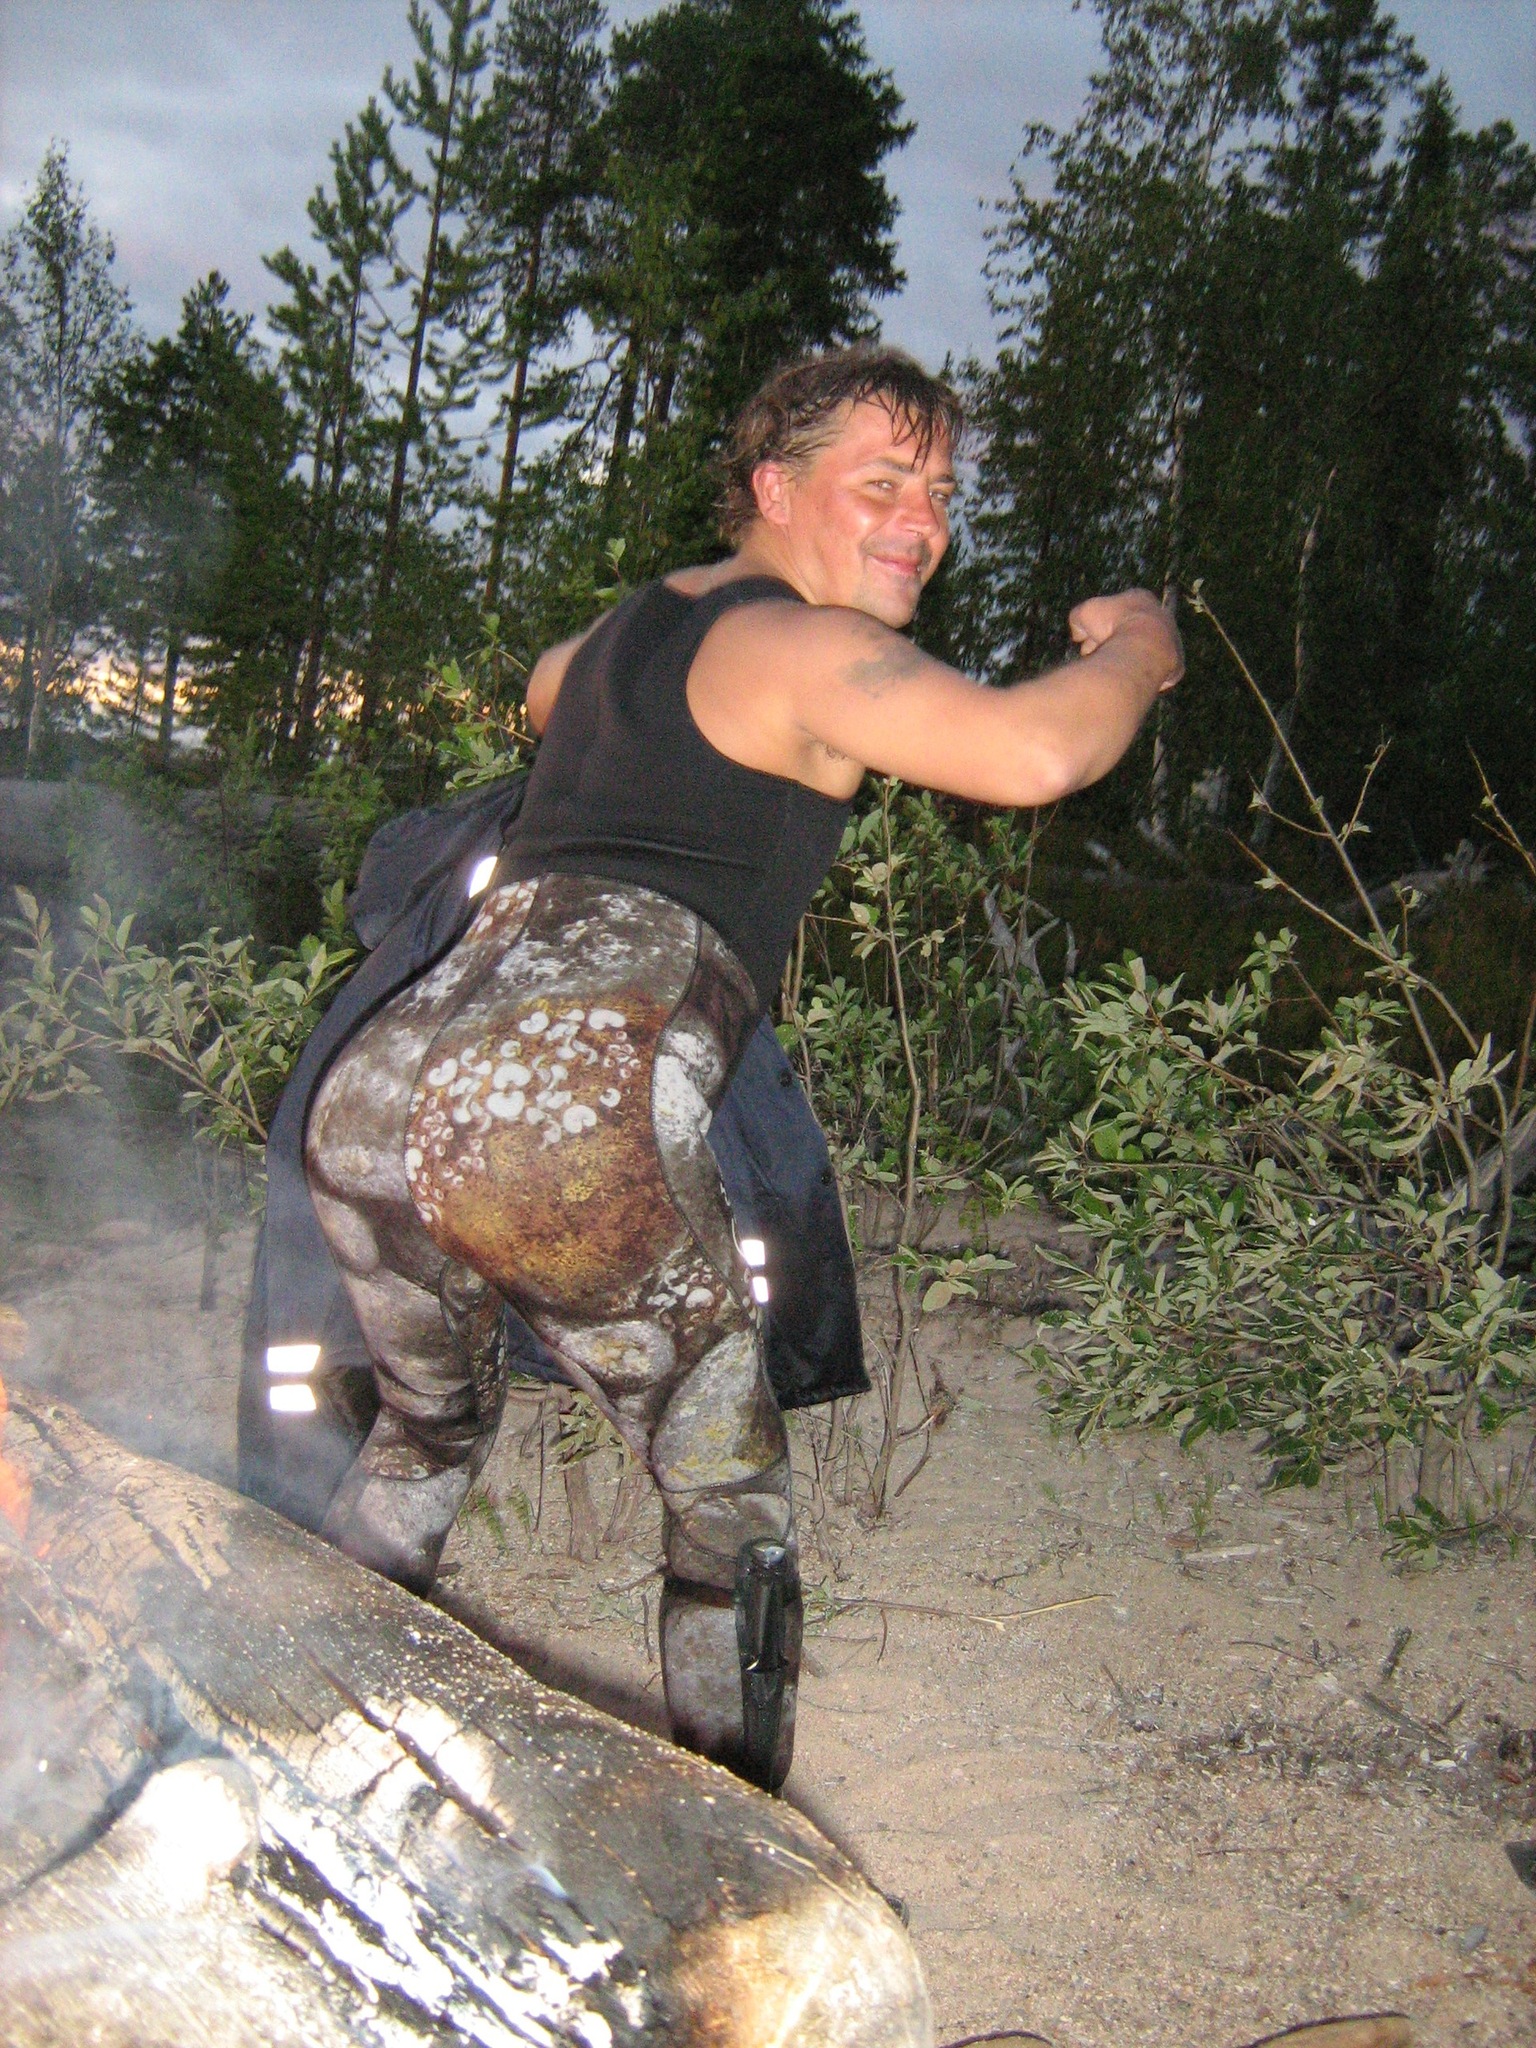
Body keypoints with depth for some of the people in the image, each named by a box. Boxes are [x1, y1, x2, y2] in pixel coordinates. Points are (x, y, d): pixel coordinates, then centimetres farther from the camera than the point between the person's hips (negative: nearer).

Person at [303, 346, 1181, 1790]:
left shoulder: (624, 627, 27)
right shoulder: (806, 651, 2)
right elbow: (1037, 755, -14)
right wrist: (1134, 651, 8)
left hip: (375, 1097, 8)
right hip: (571, 1123, -8)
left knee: (426, 1430, 33)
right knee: (728, 1496, 12)